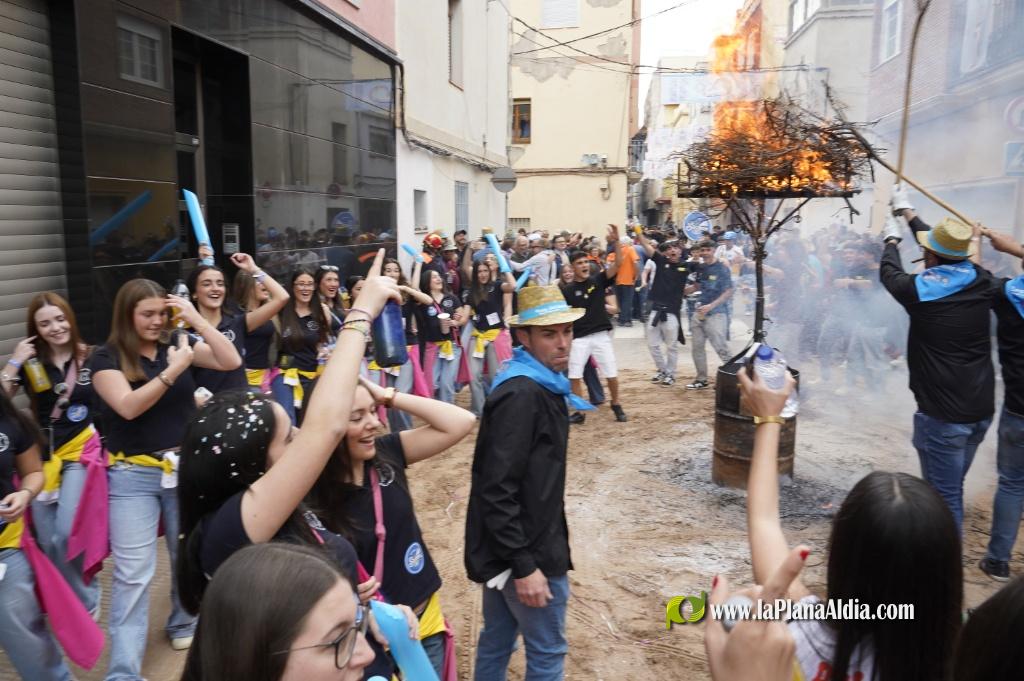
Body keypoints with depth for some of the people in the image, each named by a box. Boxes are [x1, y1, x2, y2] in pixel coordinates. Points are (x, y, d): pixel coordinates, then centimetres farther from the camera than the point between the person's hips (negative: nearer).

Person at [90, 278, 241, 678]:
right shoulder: (106, 358, -5)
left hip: (186, 467, 3)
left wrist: (197, 321, -13)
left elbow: (231, 361, -8)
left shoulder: (176, 344, 3)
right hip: (134, 474, -3)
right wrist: (174, 370, -27)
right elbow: (128, 406, -20)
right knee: (133, 572, -4)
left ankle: (183, 624, 39)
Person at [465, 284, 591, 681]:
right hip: (525, 549, -9)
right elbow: (496, 490, -26)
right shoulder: (521, 395, -24)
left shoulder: (539, 385, 7)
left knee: (497, 639, 21)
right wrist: (524, 565, -23)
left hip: (505, 546, 9)